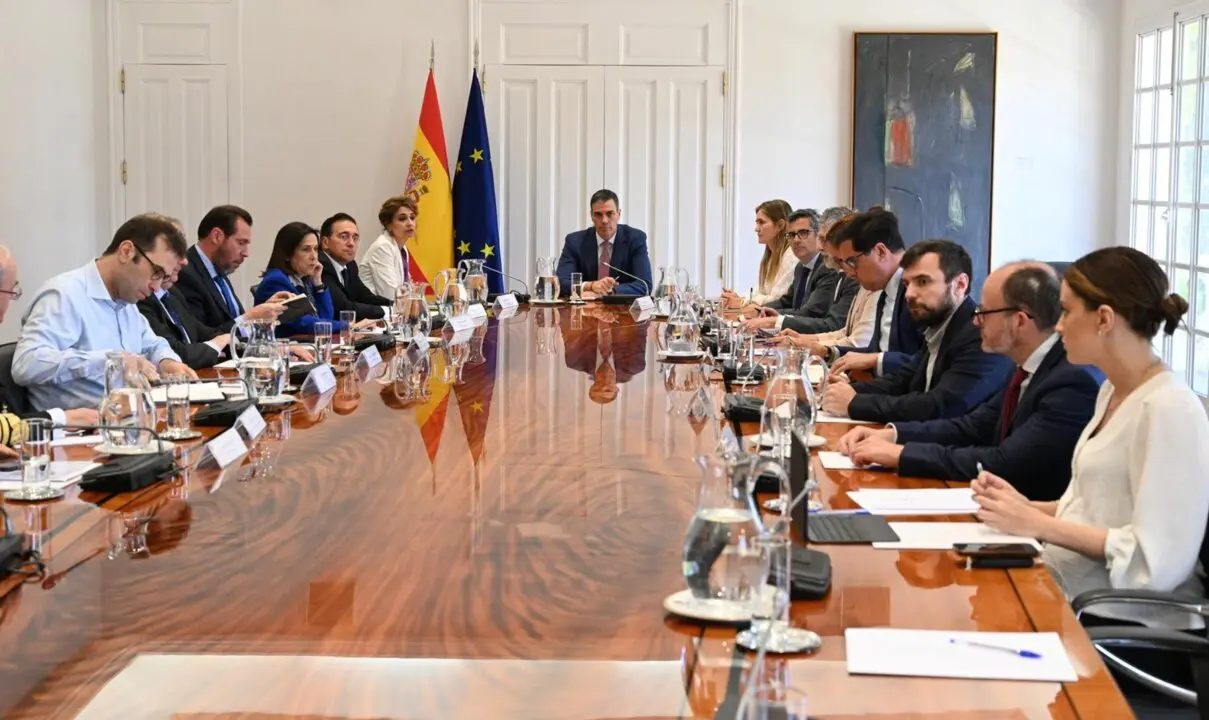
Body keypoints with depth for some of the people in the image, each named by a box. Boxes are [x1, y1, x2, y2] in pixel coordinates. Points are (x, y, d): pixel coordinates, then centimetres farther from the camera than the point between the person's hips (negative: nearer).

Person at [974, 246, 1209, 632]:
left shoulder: (1169, 408, -17)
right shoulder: (1113, 391, 11)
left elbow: (1157, 561, -22)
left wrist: (1039, 525, -17)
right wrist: (1027, 507, 1)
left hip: (1128, 625, -8)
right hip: (1073, 599, 8)